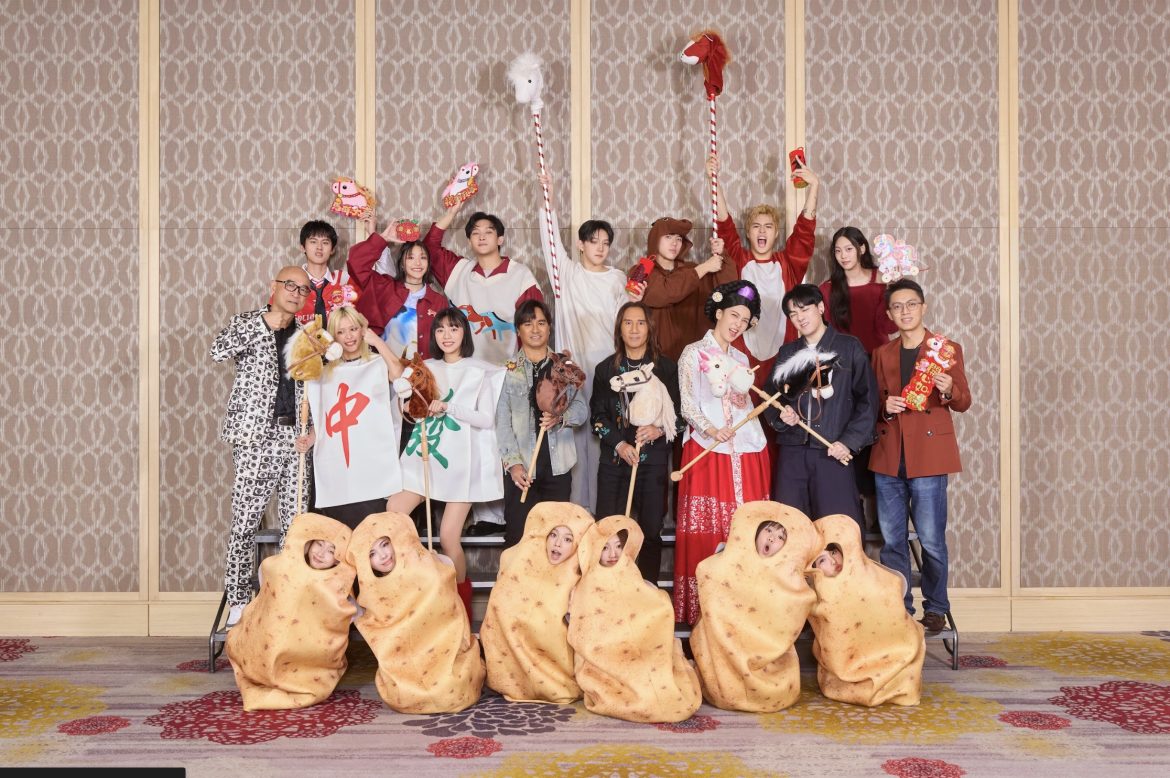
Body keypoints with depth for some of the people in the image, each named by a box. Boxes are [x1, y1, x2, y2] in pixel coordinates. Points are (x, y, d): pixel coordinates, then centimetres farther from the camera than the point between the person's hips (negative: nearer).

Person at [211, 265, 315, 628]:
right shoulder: (247, 323, 7)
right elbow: (218, 351, -14)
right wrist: (264, 322, -14)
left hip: (295, 437, 4)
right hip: (256, 437, -4)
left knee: (297, 522, 4)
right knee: (245, 520, -4)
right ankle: (238, 599, 4)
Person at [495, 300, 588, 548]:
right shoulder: (508, 370, 3)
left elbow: (582, 409, 6)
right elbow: (502, 422, -4)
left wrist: (560, 418, -16)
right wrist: (513, 463, -14)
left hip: (558, 466, 2)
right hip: (521, 469, -2)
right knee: (518, 537, -3)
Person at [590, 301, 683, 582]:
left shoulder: (667, 367, 4)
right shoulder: (605, 369, 8)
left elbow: (681, 413, 4)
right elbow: (597, 415, 6)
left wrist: (660, 430, -15)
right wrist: (619, 444, -9)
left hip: (654, 461, -1)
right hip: (614, 460, 1)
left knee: (650, 532, 2)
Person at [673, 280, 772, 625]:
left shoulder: (741, 359, 19)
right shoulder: (694, 353, 3)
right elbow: (687, 403, -6)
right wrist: (710, 429, -22)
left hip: (746, 454, 5)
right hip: (707, 452, -5)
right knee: (706, 533, -6)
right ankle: (702, 608, -1)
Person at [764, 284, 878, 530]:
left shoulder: (849, 347, 5)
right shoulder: (787, 353, 16)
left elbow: (867, 399, 1)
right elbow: (770, 397, 17)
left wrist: (849, 442, -8)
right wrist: (780, 415, -5)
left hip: (834, 453, -3)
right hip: (792, 453, 3)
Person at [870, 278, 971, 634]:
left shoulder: (947, 349, 5)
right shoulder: (882, 354, 15)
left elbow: (964, 402, 5)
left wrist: (949, 391, -17)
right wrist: (884, 406, -3)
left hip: (928, 455, -3)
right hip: (888, 457, 4)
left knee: (931, 539, -4)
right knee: (891, 540, 5)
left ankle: (935, 608, 12)